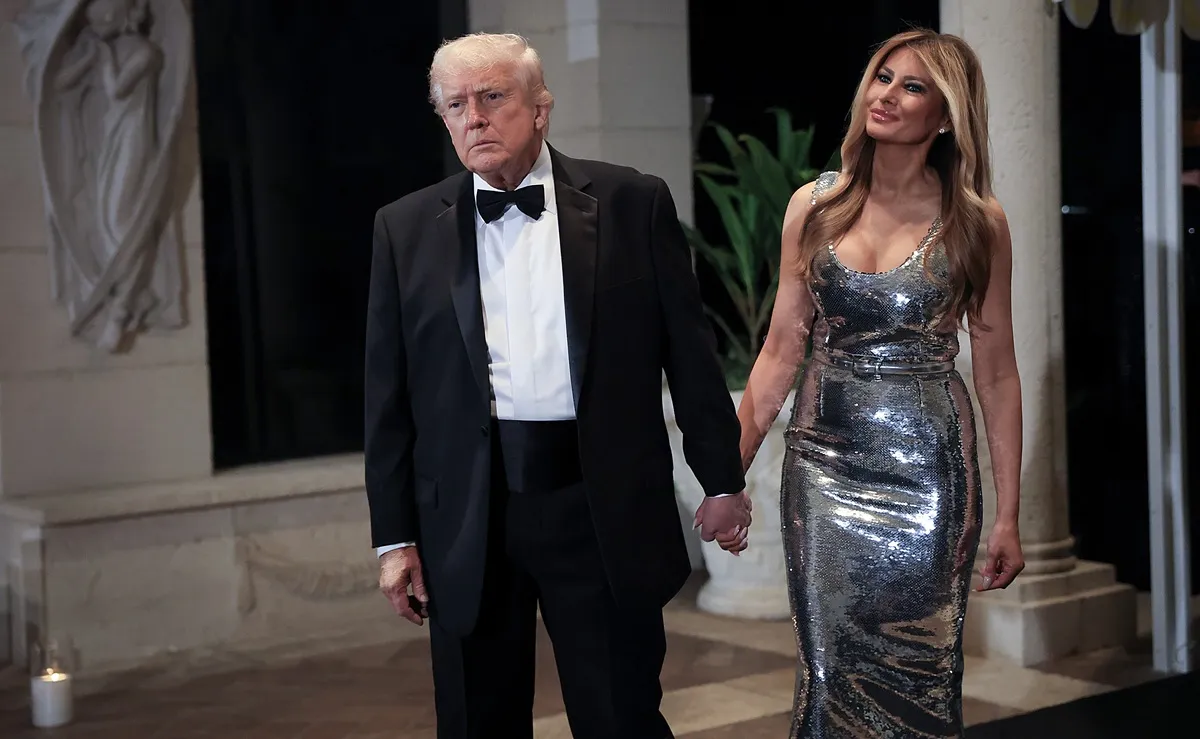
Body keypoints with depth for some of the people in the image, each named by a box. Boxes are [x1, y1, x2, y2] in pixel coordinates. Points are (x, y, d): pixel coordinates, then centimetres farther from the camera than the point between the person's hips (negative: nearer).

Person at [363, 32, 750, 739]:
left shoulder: (633, 203, 1)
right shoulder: (407, 227, 5)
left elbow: (690, 352, 4)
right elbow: (389, 392, 5)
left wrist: (722, 480, 4)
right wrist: (395, 535, 3)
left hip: (603, 508, -1)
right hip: (467, 516, 2)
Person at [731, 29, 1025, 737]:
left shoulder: (976, 222, -3)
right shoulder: (815, 206, 3)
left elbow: (997, 372, 0)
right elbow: (781, 350, 6)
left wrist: (1008, 517, -2)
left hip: (927, 466, -2)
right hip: (824, 460, 2)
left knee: (918, 674, 4)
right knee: (829, 667, 5)